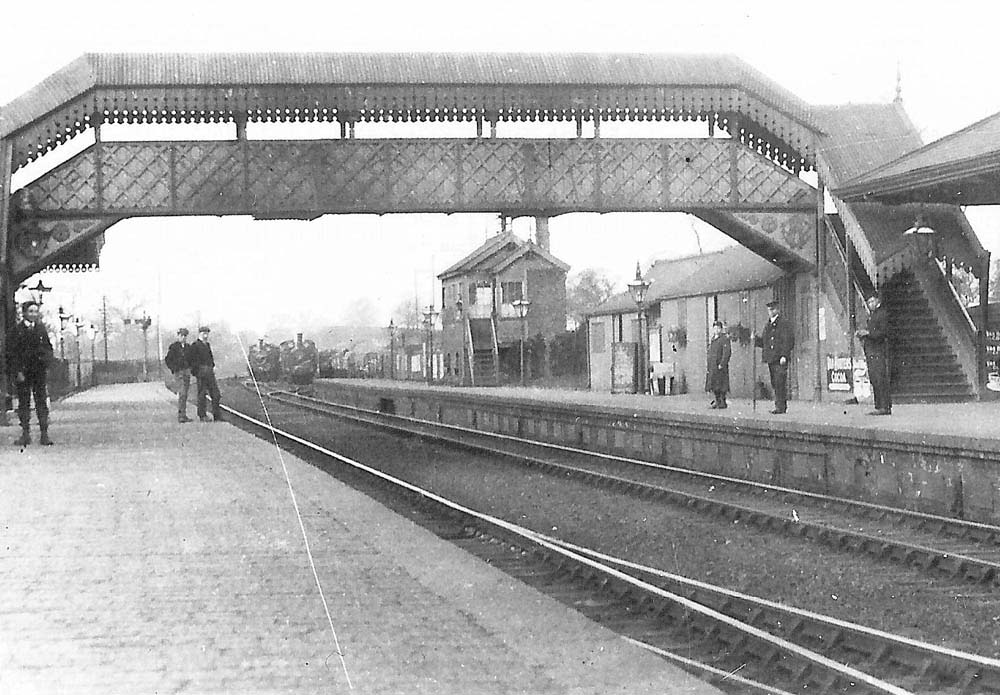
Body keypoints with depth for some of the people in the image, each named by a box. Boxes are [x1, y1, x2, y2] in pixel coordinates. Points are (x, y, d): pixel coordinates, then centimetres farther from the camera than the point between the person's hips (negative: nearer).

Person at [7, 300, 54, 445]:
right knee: (23, 402, 3)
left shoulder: (41, 329, 8)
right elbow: (11, 353, -5)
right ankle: (25, 433, 9)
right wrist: (17, 372, -12)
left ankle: (44, 435, -1)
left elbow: (48, 348, 13)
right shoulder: (17, 330, -2)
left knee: (42, 401, -1)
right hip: (23, 371, -2)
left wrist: (46, 367, 1)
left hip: (39, 370, 2)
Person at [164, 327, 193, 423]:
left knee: (185, 394, 7)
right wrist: (174, 369, -10)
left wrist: (191, 368, 10)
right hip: (178, 372, -6)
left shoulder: (188, 347, 13)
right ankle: (181, 415, -18)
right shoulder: (173, 346, -4)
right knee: (181, 393, -16)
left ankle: (183, 415, 12)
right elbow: (167, 359, -4)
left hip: (187, 371, 6)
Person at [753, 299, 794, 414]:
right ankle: (782, 405, 16)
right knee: (775, 383, 9)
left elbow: (789, 341, -11)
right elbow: (763, 342, 22)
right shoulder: (768, 326, 18)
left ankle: (780, 407, -10)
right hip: (771, 359, 8)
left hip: (780, 360, -8)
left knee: (780, 383, -10)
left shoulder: (784, 324, -5)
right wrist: (756, 338, 3)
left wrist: (784, 356, -19)